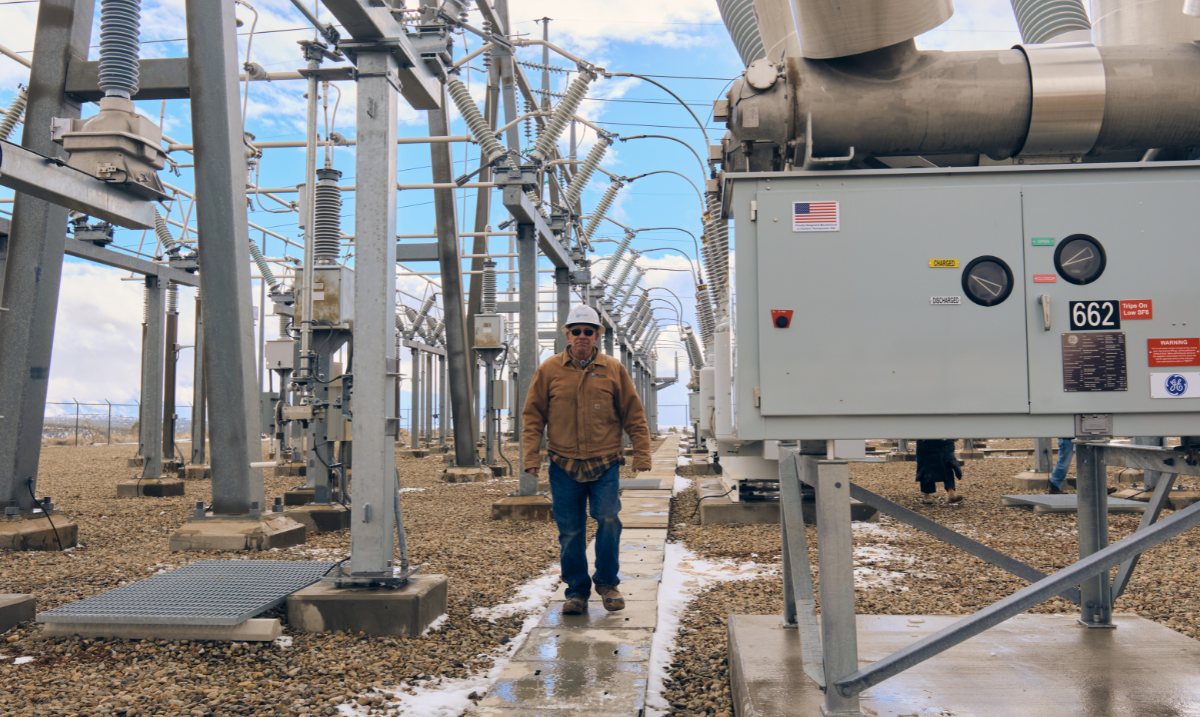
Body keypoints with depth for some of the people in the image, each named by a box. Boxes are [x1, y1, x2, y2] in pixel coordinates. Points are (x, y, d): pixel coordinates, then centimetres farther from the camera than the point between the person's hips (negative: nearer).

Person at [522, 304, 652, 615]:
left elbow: (634, 415, 8)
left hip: (605, 464, 0)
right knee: (570, 533, 4)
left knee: (609, 521, -10)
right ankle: (577, 591, 19)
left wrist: (641, 455, 3)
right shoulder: (549, 370, 4)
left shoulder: (613, 369, 5)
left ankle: (607, 582, 12)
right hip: (564, 467, 1)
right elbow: (533, 416, 6)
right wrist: (531, 457, -2)